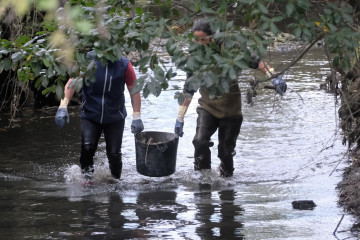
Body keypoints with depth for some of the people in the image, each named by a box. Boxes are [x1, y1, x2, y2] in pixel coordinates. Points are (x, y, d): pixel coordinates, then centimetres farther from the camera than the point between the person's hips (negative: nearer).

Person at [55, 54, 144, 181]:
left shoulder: (124, 64, -8)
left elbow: (134, 90, -1)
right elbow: (71, 84, -10)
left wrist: (136, 117, -4)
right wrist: (63, 107, -21)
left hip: (115, 118, 1)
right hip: (90, 115, -1)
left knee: (114, 154, -1)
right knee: (87, 146, -21)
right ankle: (87, 175, 0)